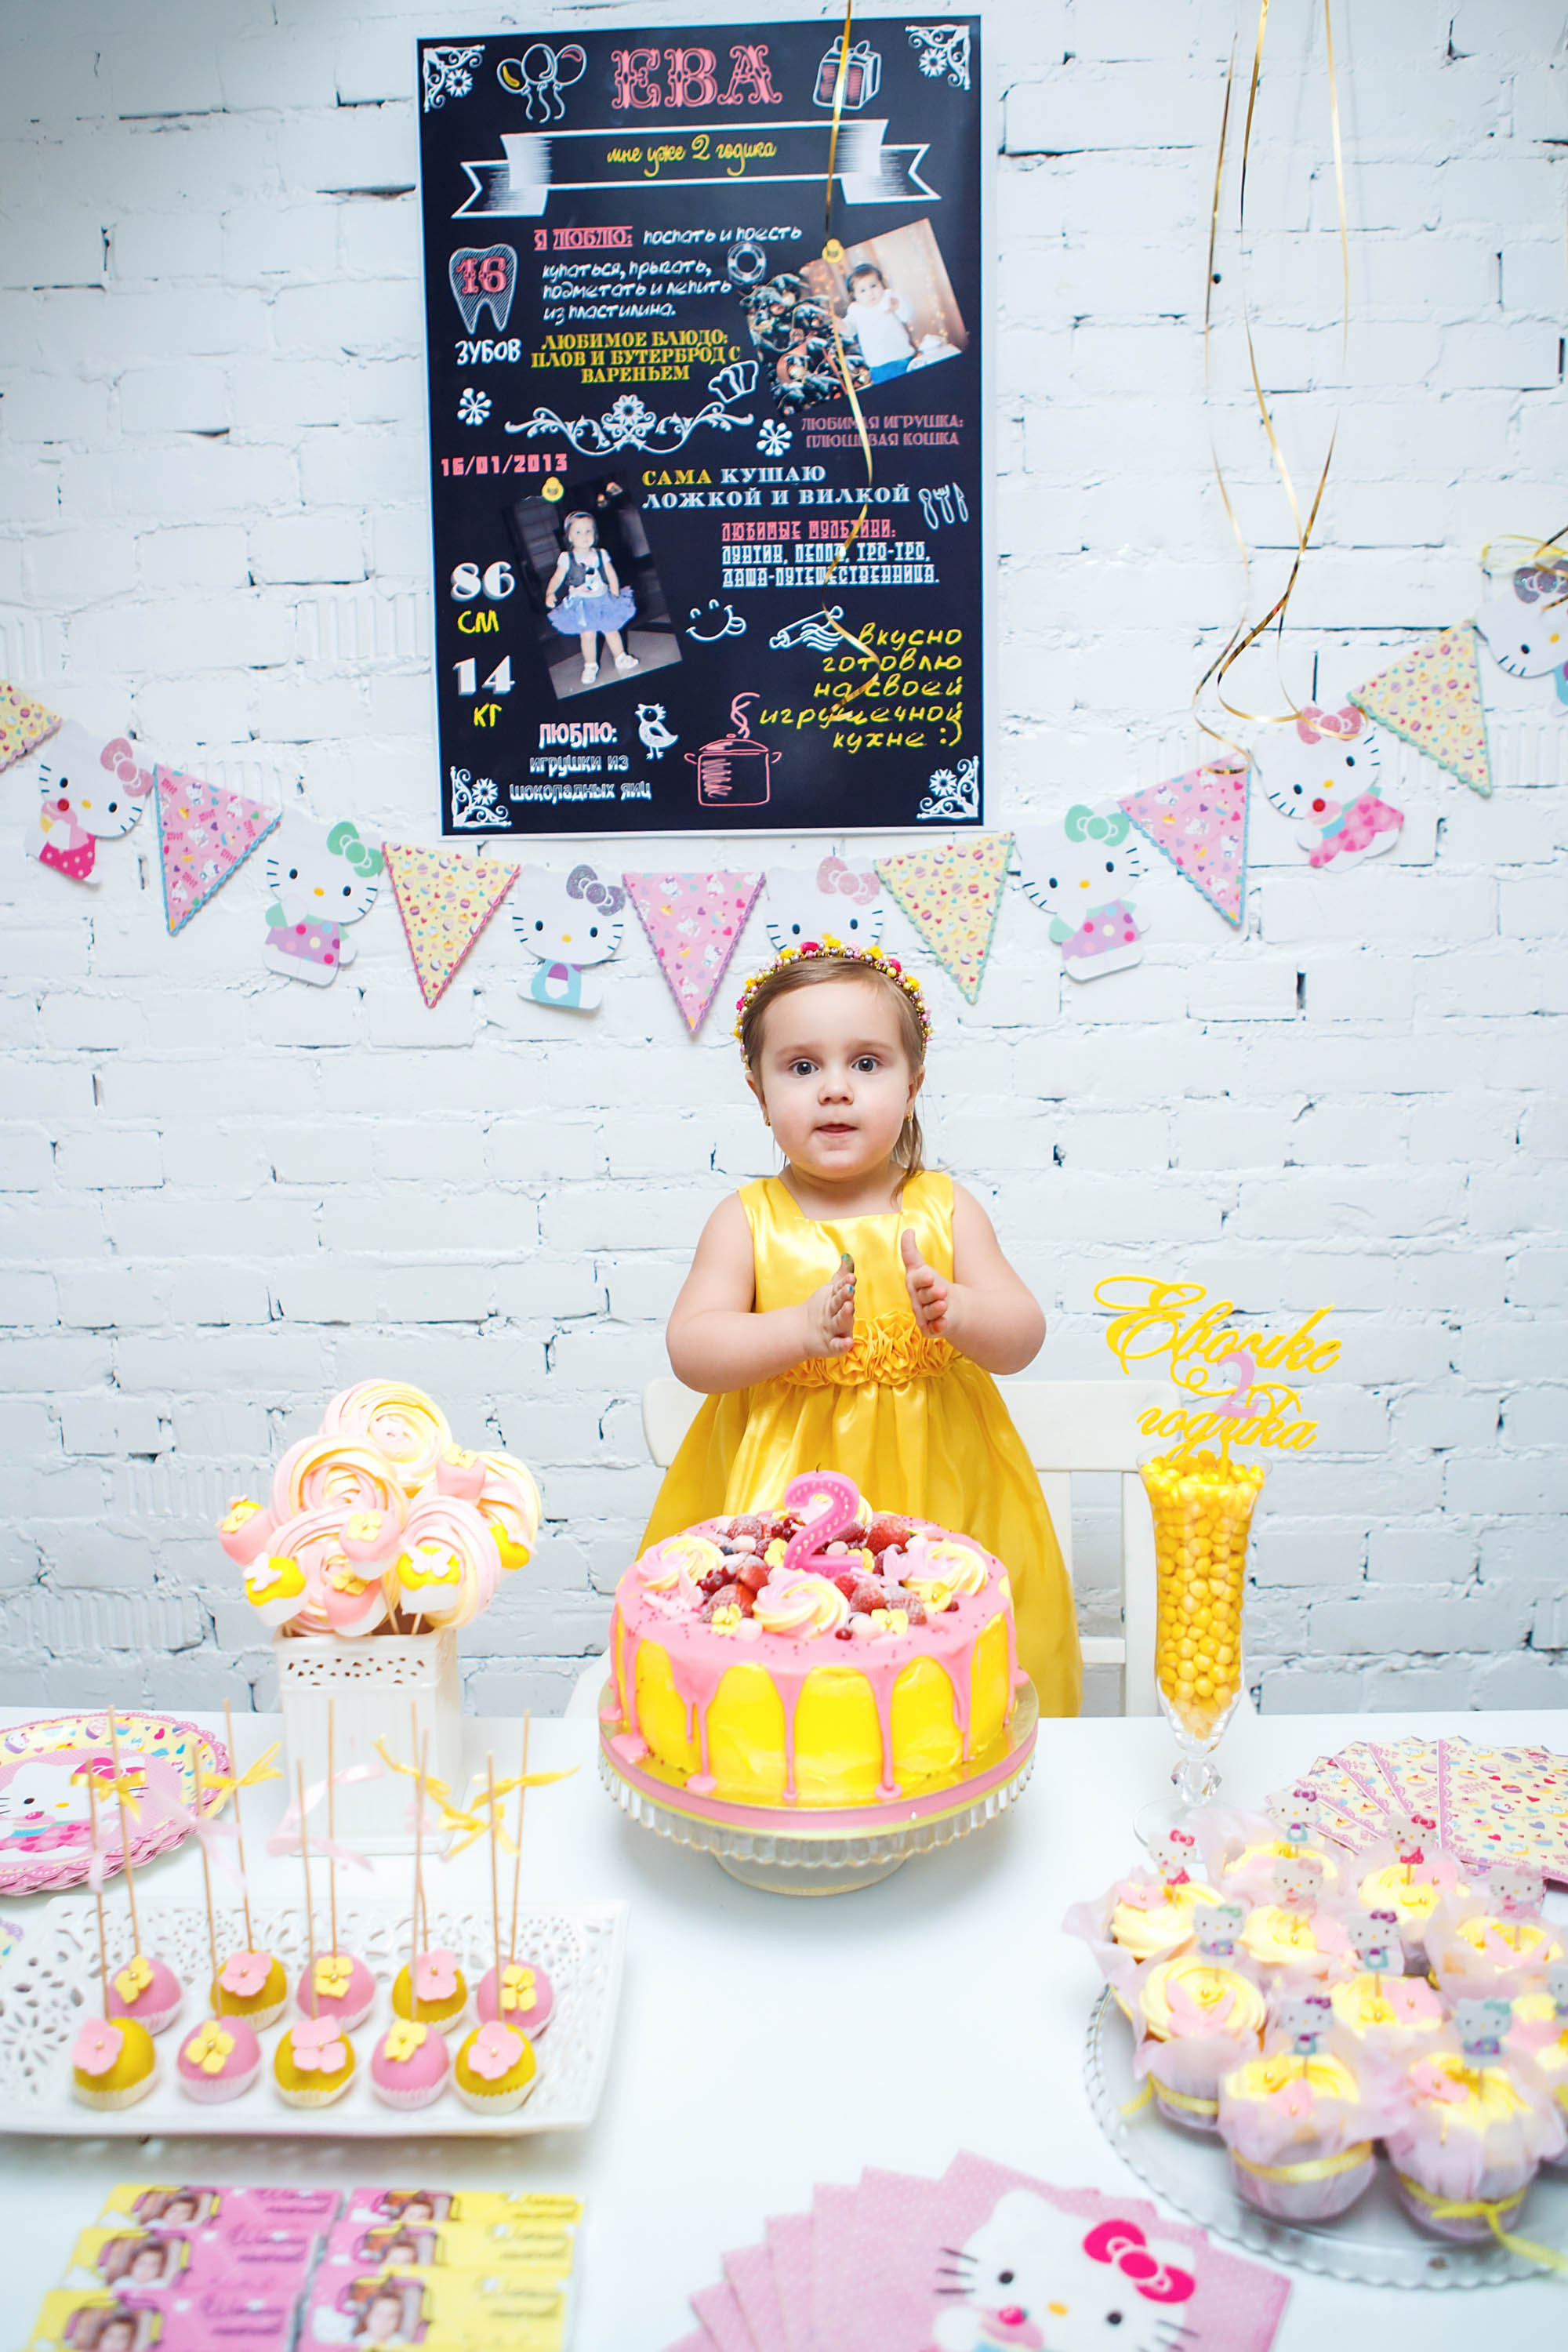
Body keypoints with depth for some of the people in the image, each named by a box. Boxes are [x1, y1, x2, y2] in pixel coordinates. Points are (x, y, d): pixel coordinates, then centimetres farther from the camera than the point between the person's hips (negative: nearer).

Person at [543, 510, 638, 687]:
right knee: (587, 635, -4)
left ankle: (621, 658, 33)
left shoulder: (601, 554, -3)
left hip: (603, 600, 2)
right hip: (581, 604, -2)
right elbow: (557, 577, -7)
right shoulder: (566, 558, -8)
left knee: (611, 630, 12)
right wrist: (550, 593, -23)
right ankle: (590, 666, 15)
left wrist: (616, 596, -5)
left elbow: (612, 576, 1)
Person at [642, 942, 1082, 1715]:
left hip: (935, 1500, 1)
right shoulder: (746, 1221, -1)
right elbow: (691, 1351, -9)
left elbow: (1023, 1337, -2)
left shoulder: (945, 1209, 2)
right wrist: (801, 1330, -23)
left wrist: (954, 1311, -22)